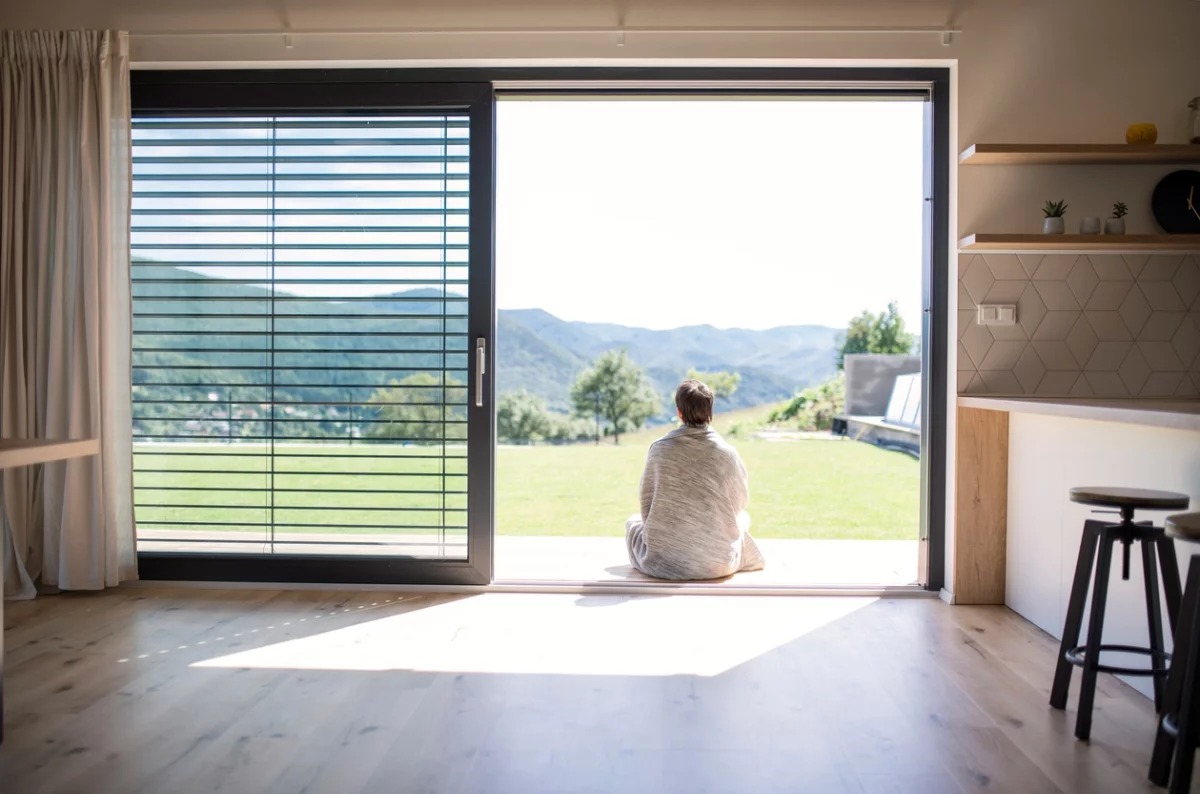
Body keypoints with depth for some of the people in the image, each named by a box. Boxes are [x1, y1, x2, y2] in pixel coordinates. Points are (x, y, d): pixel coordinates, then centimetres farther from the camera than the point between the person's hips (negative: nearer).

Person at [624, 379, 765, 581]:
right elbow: (741, 500, 10)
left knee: (634, 521, 30)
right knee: (743, 517, 31)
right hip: (717, 563, 1)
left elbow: (647, 503, 2)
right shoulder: (727, 452, -8)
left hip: (663, 562, 0)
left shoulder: (659, 448, -9)